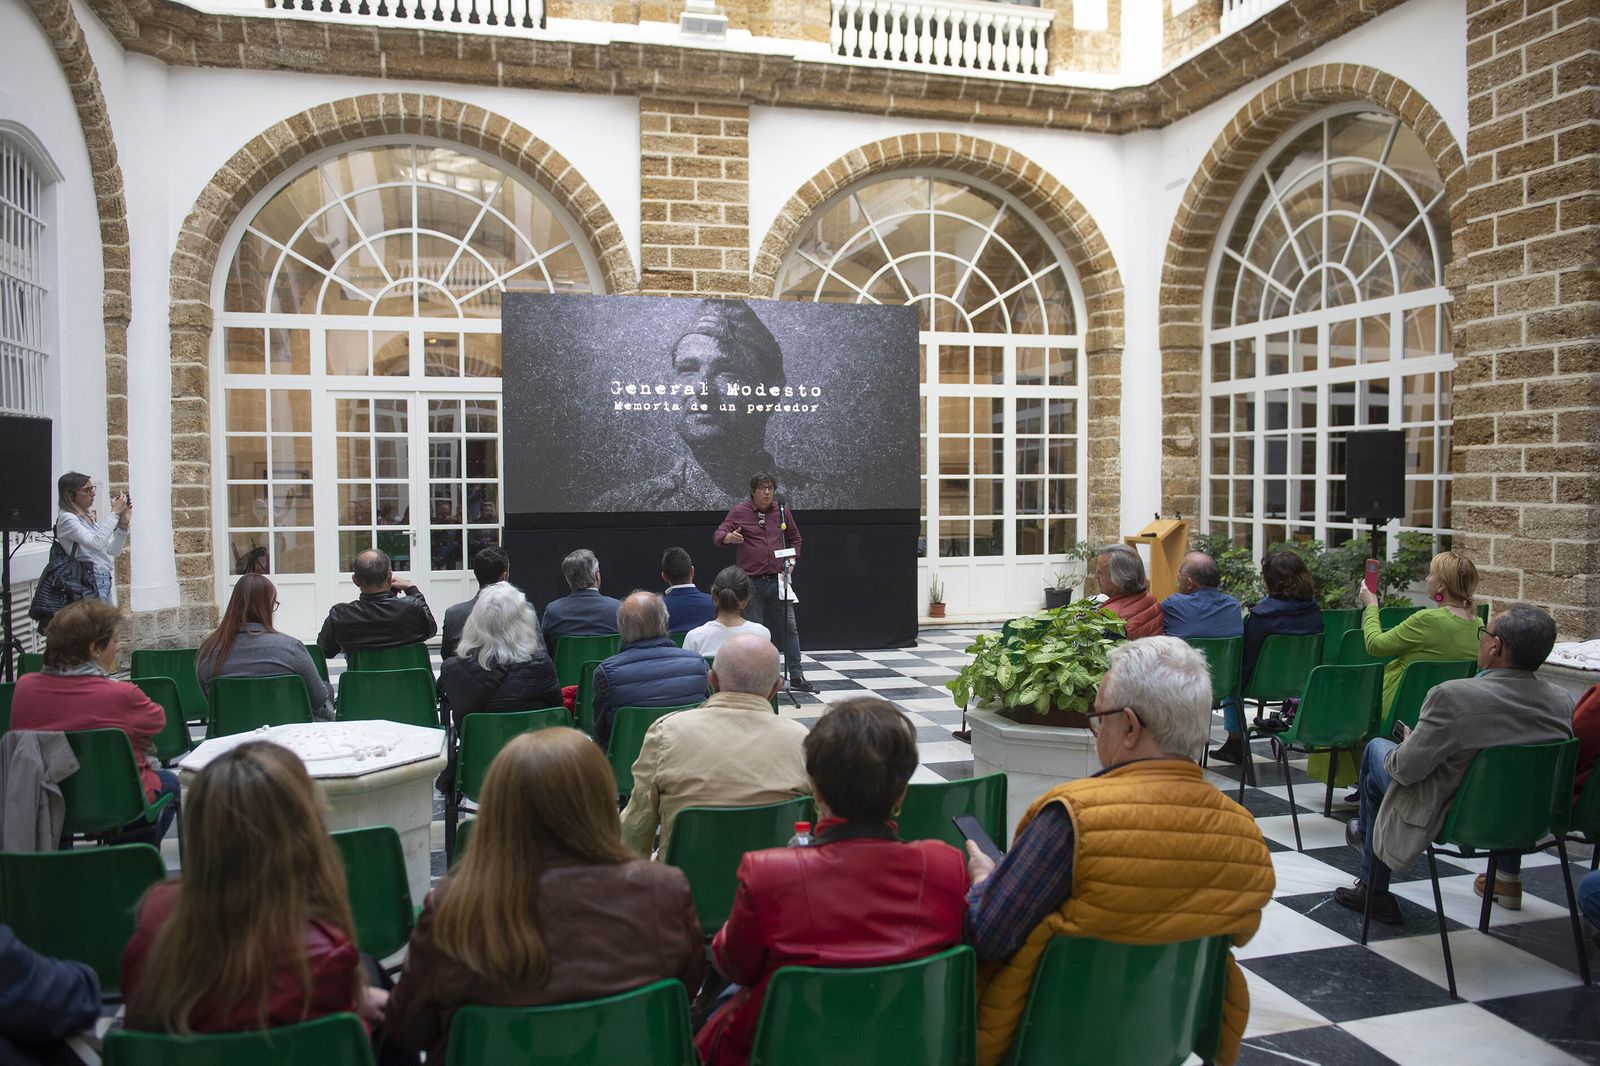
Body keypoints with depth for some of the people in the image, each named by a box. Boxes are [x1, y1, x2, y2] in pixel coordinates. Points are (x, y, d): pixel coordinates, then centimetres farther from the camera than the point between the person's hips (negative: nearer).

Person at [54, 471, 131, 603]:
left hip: (105, 582, 8)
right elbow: (96, 543, -24)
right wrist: (115, 513, -19)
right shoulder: (67, 518, -8)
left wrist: (123, 524, 1)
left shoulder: (90, 517, 16)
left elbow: (113, 551, 13)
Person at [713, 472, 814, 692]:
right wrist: (729, 537, -30)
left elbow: (795, 539, 24)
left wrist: (792, 560, 8)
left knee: (789, 627, 2)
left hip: (778, 580, 3)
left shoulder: (783, 512, 11)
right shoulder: (739, 512, 0)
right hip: (751, 582, -3)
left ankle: (796, 676, 11)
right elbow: (718, 535, -7)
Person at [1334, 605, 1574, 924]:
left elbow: (1405, 769, -23)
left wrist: (1406, 744, 1)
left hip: (1447, 817, -5)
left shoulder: (1453, 695, -31)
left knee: (1375, 749, 17)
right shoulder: (1563, 702, -13)